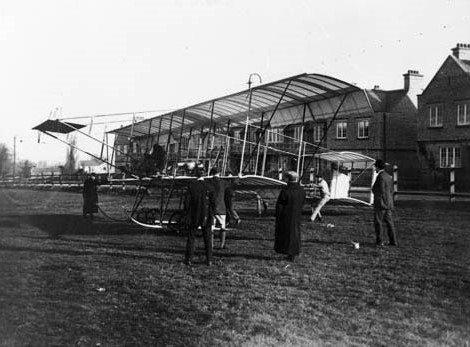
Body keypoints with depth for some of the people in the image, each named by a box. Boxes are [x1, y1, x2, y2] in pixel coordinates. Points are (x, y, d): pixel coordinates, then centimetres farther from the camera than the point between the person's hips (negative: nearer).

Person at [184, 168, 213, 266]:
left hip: (194, 217, -1)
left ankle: (188, 259, 10)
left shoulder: (191, 186, -9)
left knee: (191, 238, 9)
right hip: (206, 217, 1)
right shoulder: (209, 186, -7)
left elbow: (186, 202, -7)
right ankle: (209, 260, 12)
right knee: (207, 239, 10)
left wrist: (188, 212, 8)